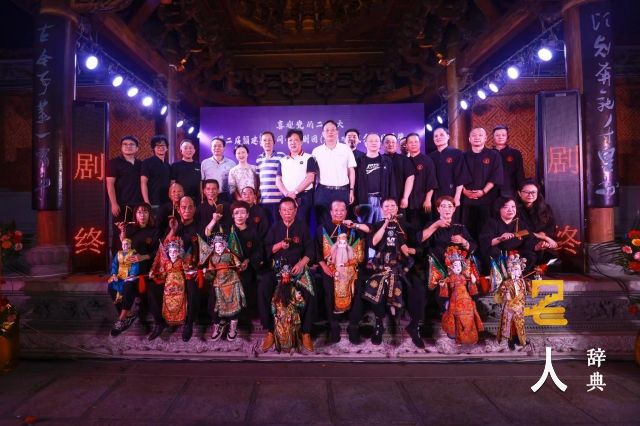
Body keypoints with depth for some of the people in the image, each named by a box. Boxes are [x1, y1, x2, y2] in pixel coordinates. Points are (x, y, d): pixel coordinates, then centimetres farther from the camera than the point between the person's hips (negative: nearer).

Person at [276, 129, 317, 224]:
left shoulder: (308, 158, 4)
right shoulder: (283, 160, 15)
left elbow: (310, 178, -7)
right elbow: (278, 180, 9)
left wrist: (295, 192, -13)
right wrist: (286, 193, -8)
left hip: (303, 198, -3)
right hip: (287, 198, 4)